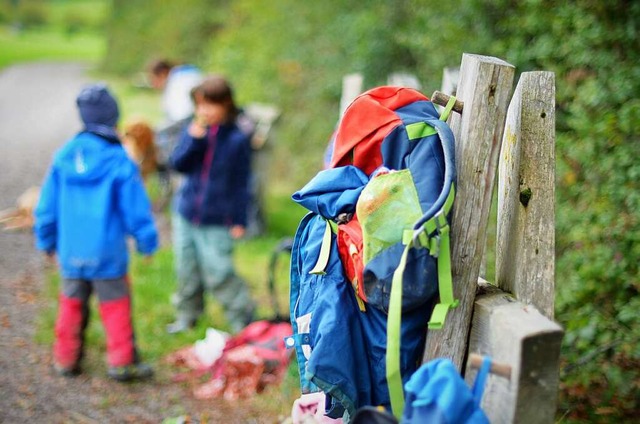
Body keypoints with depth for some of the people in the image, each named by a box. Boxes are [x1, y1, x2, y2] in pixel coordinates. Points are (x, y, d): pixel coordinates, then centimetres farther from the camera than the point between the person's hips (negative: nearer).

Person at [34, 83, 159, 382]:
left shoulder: (63, 156, -1)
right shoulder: (120, 162, -13)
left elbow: (47, 205, 6)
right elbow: (136, 210, -8)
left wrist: (46, 240, 19)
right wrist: (147, 243, 5)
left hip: (70, 252, 4)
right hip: (107, 252, -4)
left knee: (72, 304, 16)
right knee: (116, 306, 6)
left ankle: (66, 359, 25)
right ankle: (122, 362, 12)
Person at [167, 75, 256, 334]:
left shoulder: (237, 139, -9)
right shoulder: (193, 131, 1)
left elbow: (241, 183, -4)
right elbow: (178, 164, -8)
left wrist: (239, 220, -4)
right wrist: (194, 138, -21)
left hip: (217, 221, -4)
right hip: (186, 215, 4)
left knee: (217, 273, -5)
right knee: (187, 270, 15)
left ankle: (242, 315, 12)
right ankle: (187, 314, 33)